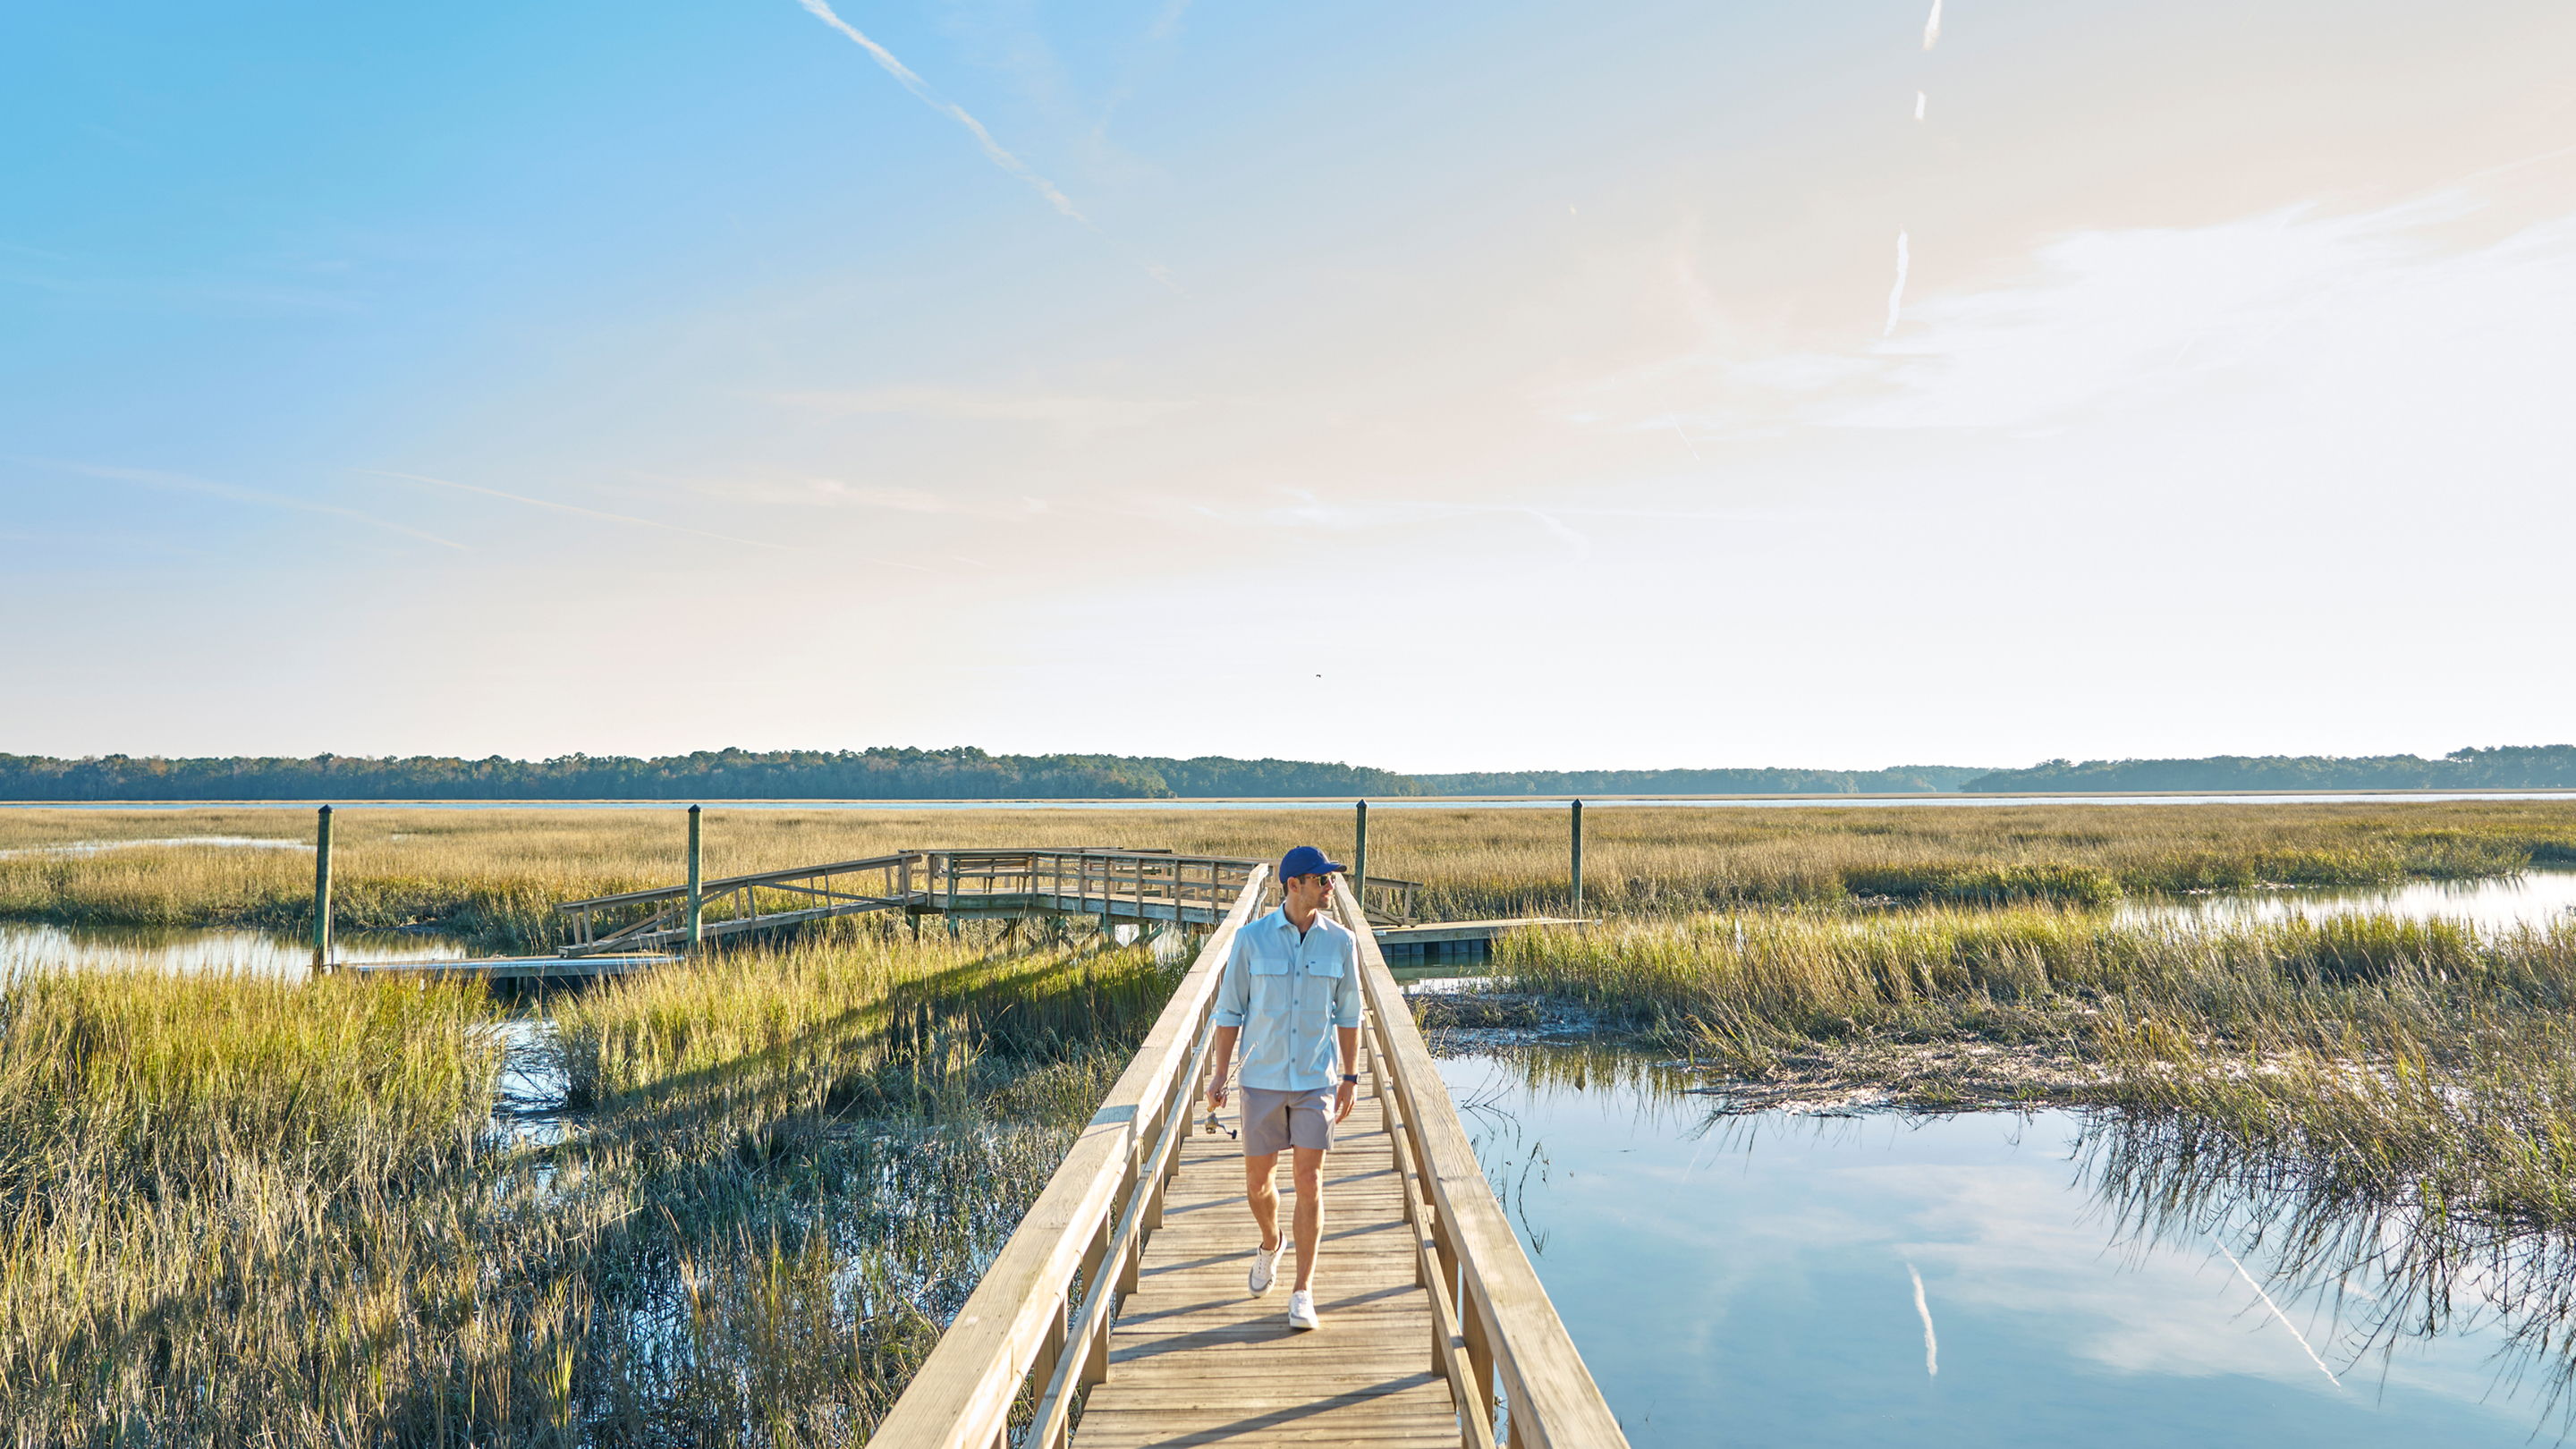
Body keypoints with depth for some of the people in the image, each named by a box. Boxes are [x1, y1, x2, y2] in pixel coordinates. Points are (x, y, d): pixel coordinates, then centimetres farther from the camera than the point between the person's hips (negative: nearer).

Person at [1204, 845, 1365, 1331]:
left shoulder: (1340, 941, -1)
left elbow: (1348, 1014, 7)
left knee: (1309, 1182, -6)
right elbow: (1230, 1009, 2)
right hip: (1262, 1079, 0)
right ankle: (1270, 1245, 41)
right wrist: (1218, 1072, -1)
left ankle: (1303, 1293, 3)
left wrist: (1350, 1077, 5)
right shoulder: (1251, 939, -4)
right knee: (1257, 1182, 9)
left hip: (1317, 1080, 0)